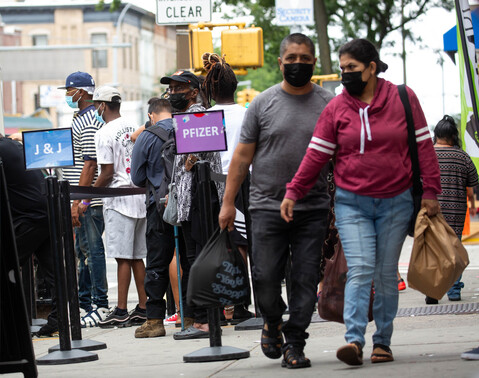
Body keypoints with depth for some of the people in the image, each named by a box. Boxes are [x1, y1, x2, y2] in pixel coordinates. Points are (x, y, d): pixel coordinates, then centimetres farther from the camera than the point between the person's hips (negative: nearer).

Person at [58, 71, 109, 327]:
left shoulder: (89, 123, -15)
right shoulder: (80, 119, 17)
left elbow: (89, 165, -20)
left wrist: (79, 203, -22)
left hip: (88, 200, -10)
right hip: (81, 199, 10)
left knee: (92, 249, -6)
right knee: (82, 251, 14)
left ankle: (100, 306, -2)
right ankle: (83, 304, 21)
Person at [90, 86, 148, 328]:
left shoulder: (104, 133, -11)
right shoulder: (133, 128, 11)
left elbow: (107, 173, -14)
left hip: (118, 200, -7)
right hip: (138, 196, 7)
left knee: (123, 258, -6)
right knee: (137, 257, 10)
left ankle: (121, 312, -5)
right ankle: (143, 308, 10)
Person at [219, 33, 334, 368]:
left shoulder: (329, 104, 6)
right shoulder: (263, 103, 5)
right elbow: (243, 156, 7)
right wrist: (228, 202, 3)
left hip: (313, 210, 0)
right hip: (268, 207, 0)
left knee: (306, 280, -2)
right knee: (266, 278, -3)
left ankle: (294, 343, 7)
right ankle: (273, 323, 25)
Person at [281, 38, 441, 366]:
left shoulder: (403, 99, 0)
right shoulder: (336, 108, 2)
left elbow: (423, 145, 2)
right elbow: (316, 155, 2)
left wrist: (430, 191, -2)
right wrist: (293, 192, -4)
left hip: (395, 203, 0)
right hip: (352, 203, 0)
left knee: (386, 274, 5)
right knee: (360, 271, -13)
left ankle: (383, 342, 13)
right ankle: (354, 340, -22)